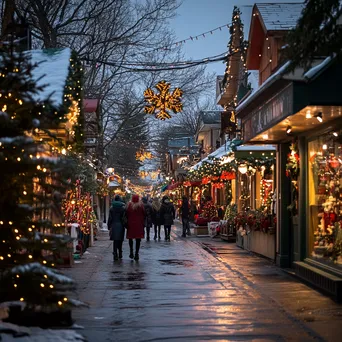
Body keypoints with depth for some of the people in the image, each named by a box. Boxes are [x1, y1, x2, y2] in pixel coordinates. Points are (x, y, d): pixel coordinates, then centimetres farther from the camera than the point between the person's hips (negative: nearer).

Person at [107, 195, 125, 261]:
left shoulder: (111, 208, -1)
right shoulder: (123, 208, -3)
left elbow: (110, 219, 1)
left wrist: (109, 227, 8)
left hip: (114, 226, 0)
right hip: (121, 226, 0)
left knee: (115, 241, 3)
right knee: (120, 241, 13)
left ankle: (115, 255, -5)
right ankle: (120, 254, 20)